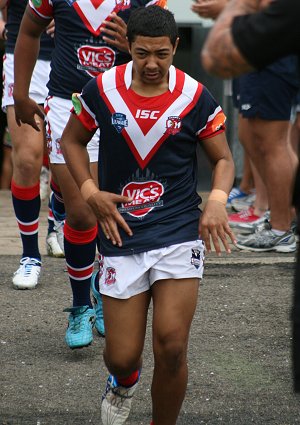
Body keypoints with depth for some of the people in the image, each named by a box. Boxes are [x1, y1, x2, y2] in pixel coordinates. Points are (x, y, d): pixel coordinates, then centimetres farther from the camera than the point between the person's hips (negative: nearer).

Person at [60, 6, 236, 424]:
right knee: (123, 357, 3)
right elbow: (72, 140, 13)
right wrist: (91, 192, -1)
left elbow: (223, 158, 7)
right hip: (122, 236, 1)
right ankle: (123, 382, 42)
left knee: (171, 349, -12)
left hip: (180, 233, -1)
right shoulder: (102, 90, -3)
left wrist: (217, 200, -13)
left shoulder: (194, 97, -4)